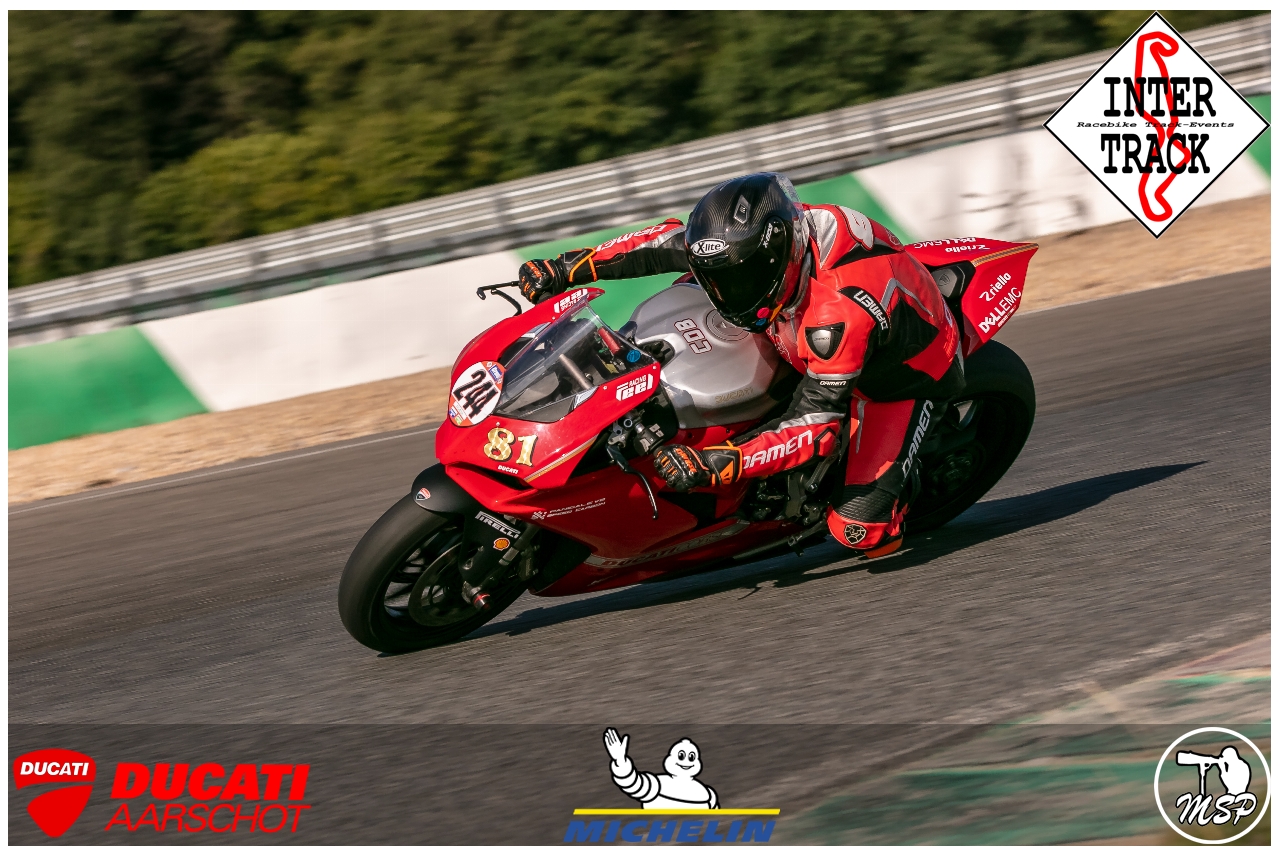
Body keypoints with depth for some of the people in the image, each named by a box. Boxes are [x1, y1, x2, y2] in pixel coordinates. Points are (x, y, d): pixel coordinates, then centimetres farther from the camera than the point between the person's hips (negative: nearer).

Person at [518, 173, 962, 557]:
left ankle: (896, 491, 10)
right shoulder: (755, 240, -22)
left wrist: (716, 464, -49)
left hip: (902, 376, -8)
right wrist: (568, 267, -14)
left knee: (859, 529, -22)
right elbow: (669, 242, -9)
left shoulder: (839, 311, -44)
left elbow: (817, 424, -41)